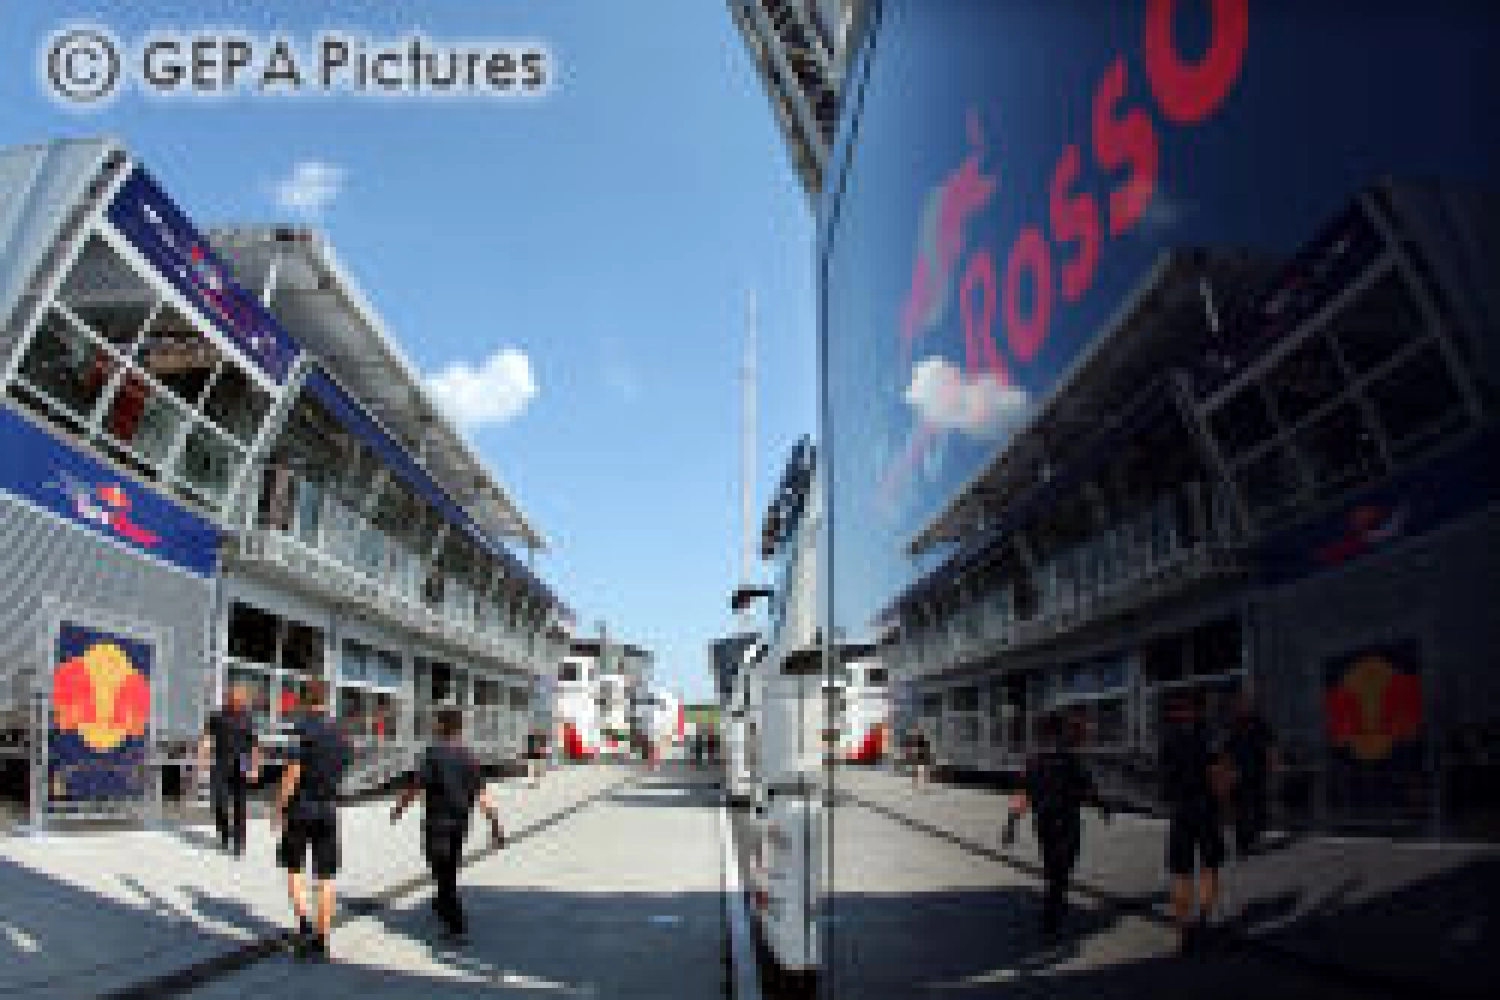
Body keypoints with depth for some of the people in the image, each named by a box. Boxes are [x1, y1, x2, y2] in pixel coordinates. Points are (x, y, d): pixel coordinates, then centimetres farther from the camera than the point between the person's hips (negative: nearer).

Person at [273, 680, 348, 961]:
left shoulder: (302, 729, -11)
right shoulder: (338, 732, 8)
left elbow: (293, 773, -16)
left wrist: (279, 807, -8)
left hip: (300, 807, -4)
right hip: (328, 809, 4)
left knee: (293, 867, 15)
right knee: (325, 877, 6)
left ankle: (304, 923, 0)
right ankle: (320, 940, 7)